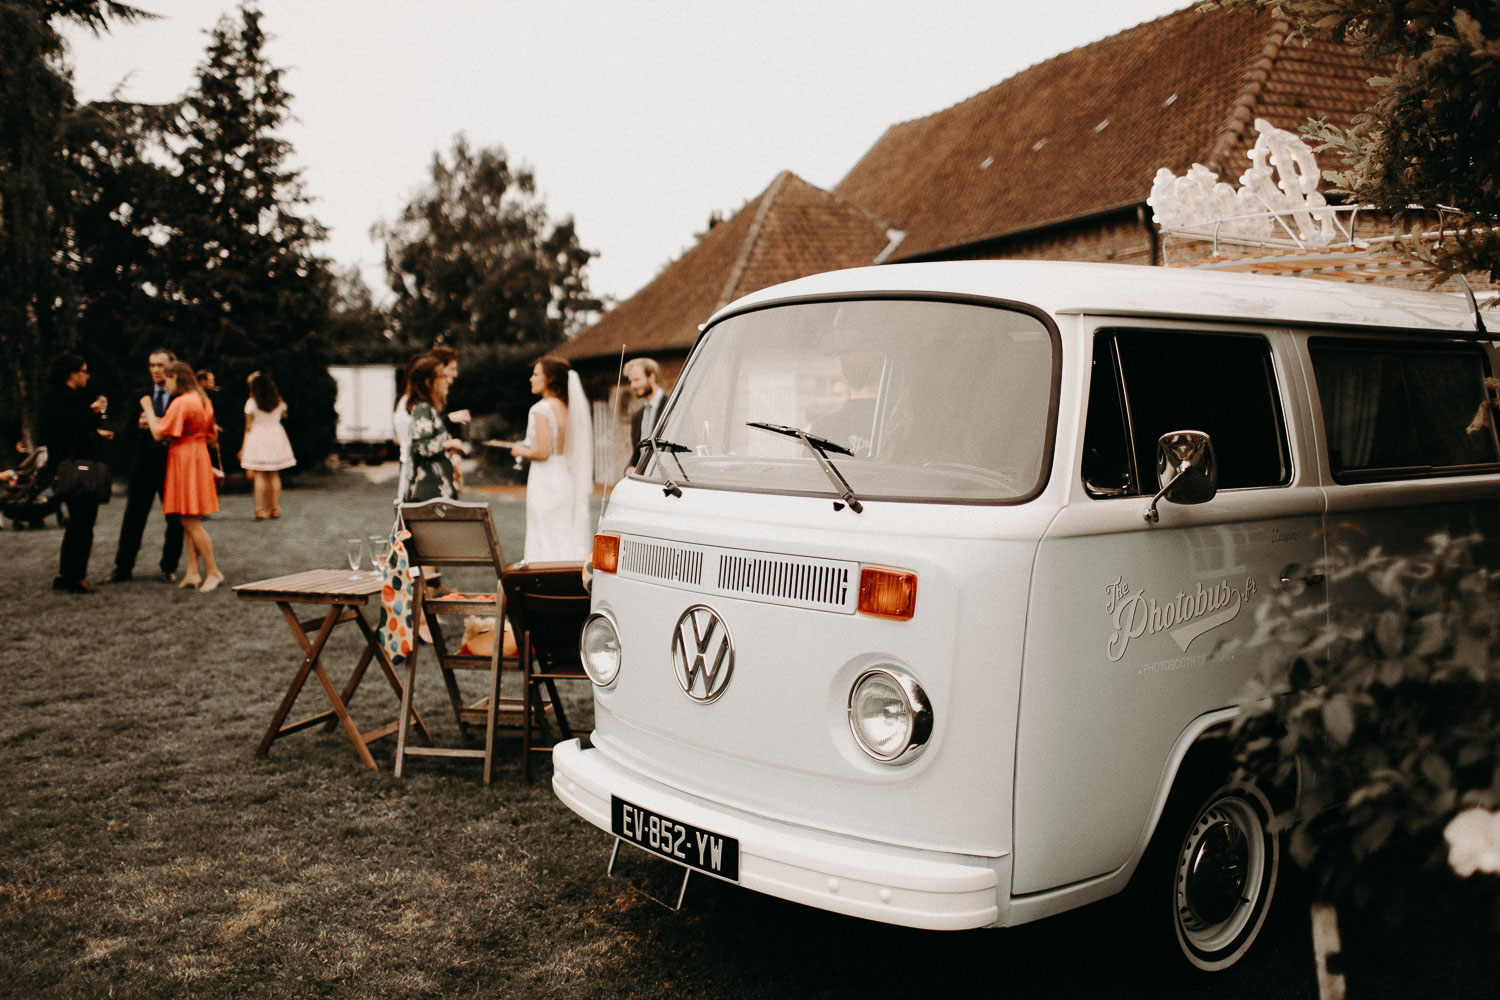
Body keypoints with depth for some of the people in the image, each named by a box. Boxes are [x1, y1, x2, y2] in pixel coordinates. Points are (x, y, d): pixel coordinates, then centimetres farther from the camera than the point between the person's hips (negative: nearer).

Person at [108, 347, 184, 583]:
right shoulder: (138, 396, 12)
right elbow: (128, 431, 16)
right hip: (143, 466, 3)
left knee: (175, 519, 4)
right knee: (133, 517, 4)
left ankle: (169, 567, 16)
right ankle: (123, 567, 10)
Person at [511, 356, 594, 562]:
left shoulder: (541, 409, -12)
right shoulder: (570, 407, 9)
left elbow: (543, 452, -18)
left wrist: (521, 451, 0)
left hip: (546, 482, -7)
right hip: (570, 481, 7)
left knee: (547, 548, -2)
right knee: (572, 544, 9)